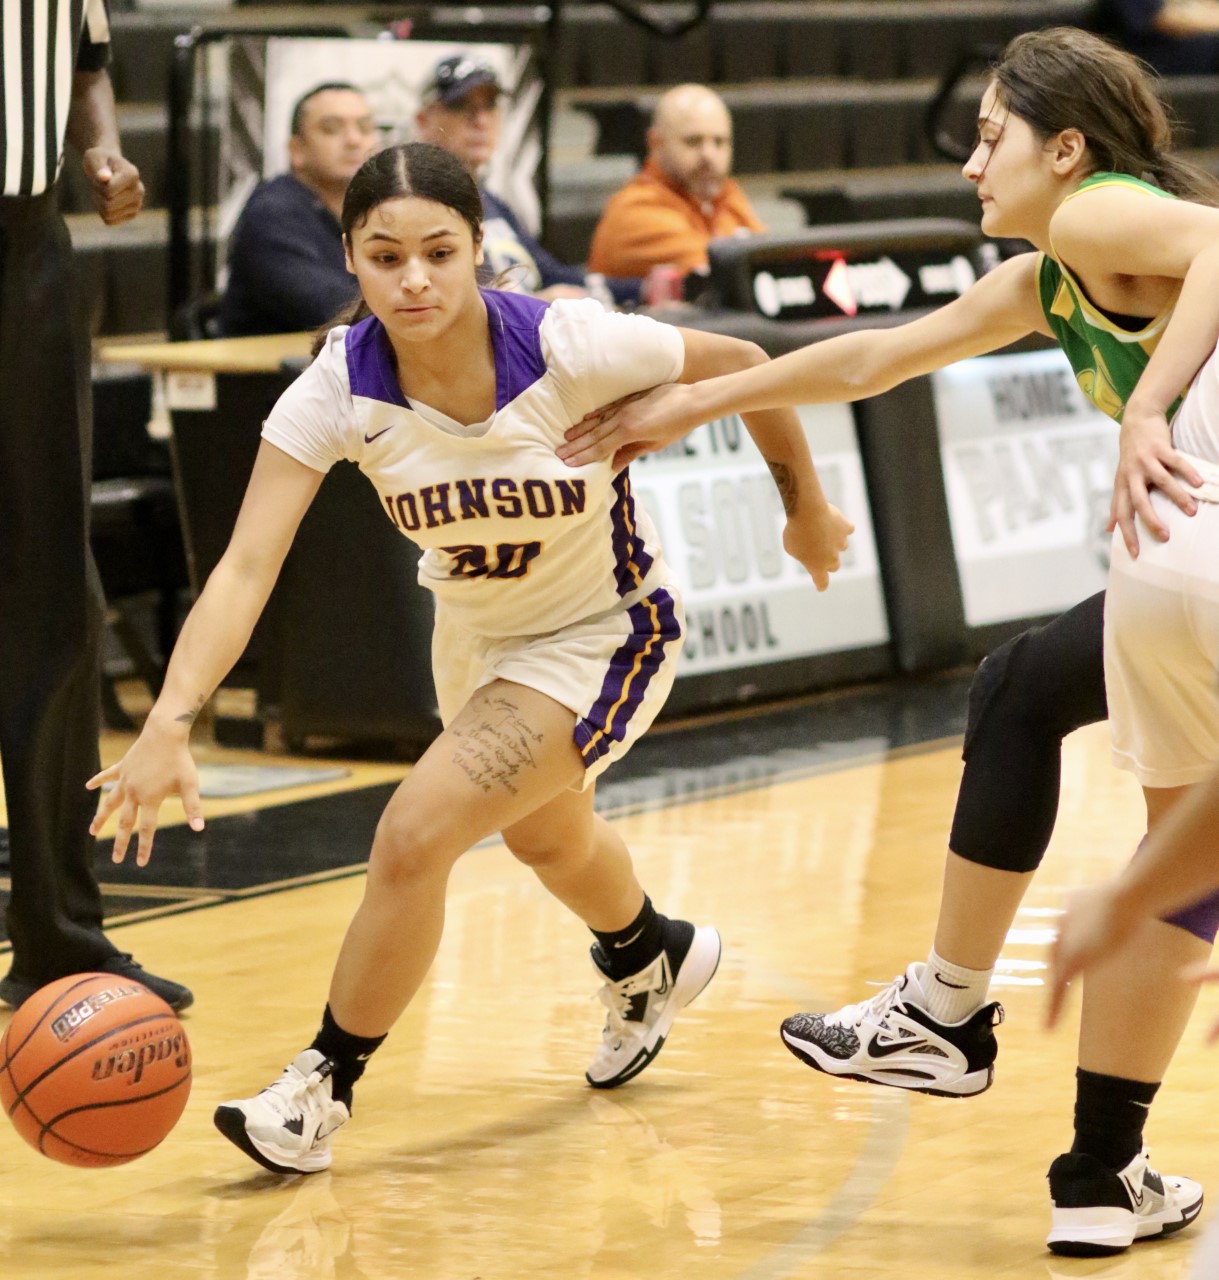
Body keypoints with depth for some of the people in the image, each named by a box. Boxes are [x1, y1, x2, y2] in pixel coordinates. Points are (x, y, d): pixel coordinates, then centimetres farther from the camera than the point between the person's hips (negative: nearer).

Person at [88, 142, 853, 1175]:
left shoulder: (569, 347, -32)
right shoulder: (339, 389, -26)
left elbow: (743, 369, -15)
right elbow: (246, 567, -32)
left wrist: (807, 509, -2)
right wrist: (169, 726, -45)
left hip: (603, 635, -5)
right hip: (475, 634, 5)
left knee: (415, 836, -20)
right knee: (544, 837, 31)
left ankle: (322, 1090, 0)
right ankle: (653, 960, 66)